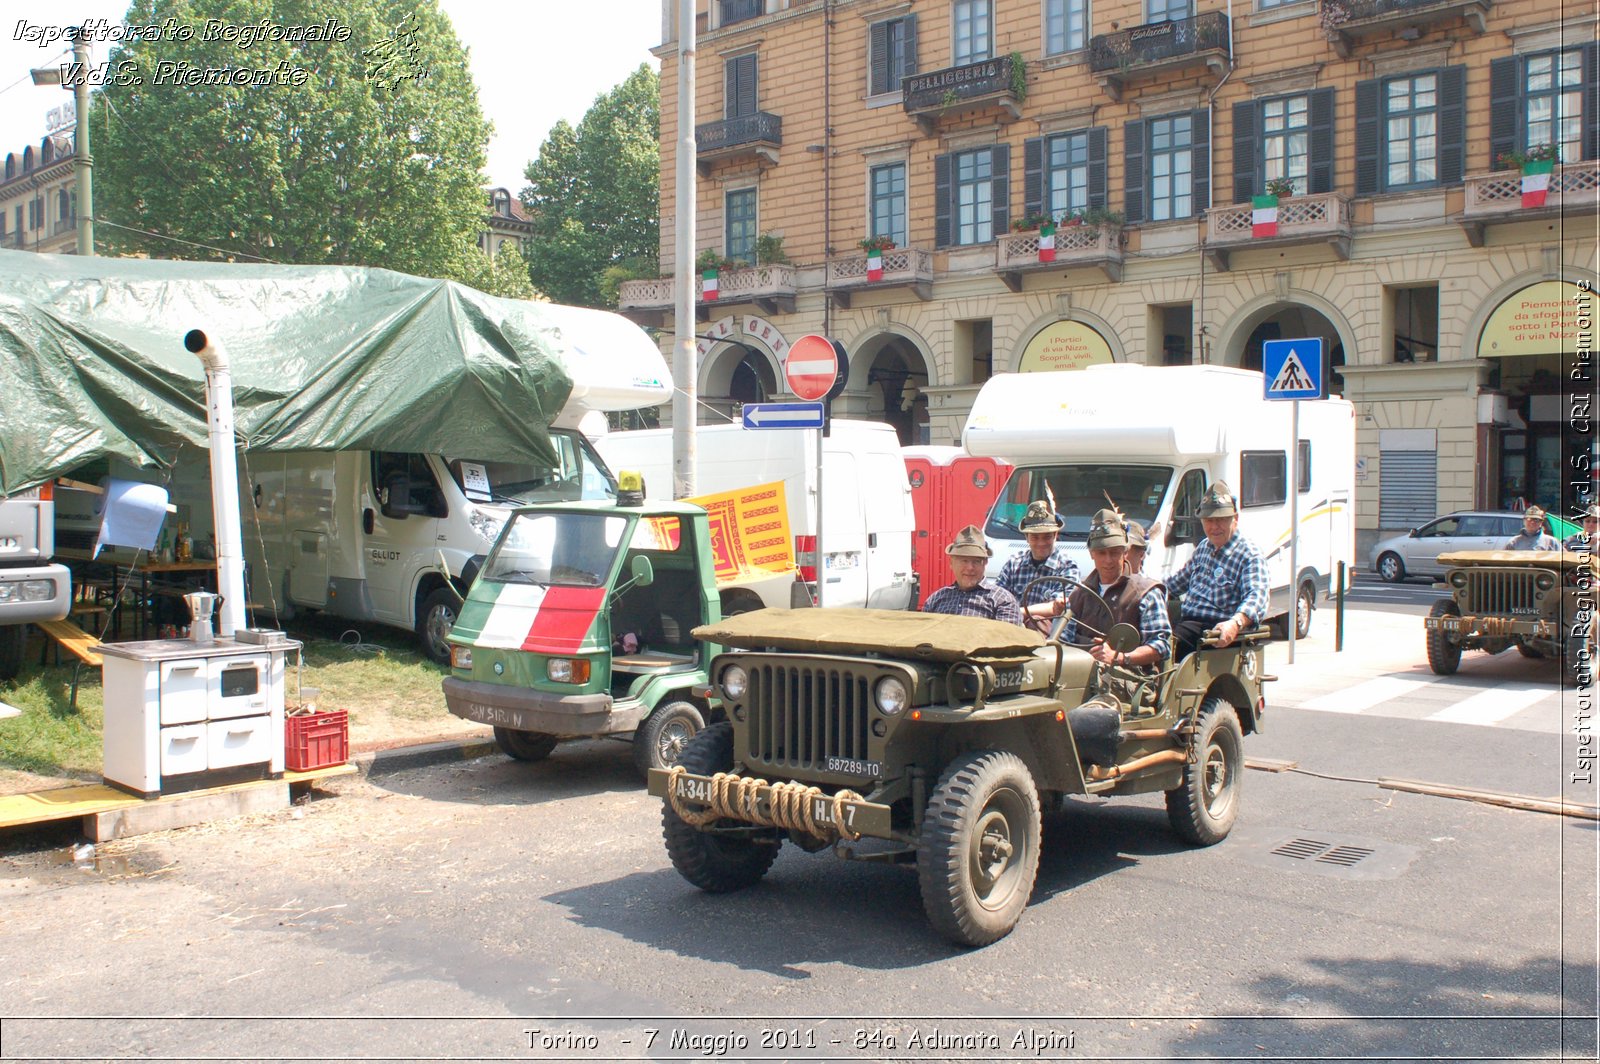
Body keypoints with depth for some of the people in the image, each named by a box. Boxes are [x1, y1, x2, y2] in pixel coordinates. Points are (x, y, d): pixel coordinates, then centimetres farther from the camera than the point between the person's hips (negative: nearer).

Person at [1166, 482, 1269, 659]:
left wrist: (1235, 623, -41)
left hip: (1217, 631, -8)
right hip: (1187, 621, 8)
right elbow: (1180, 580, 39)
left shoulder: (1250, 555, -6)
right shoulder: (1203, 548, 20)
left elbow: (1256, 597, -23)